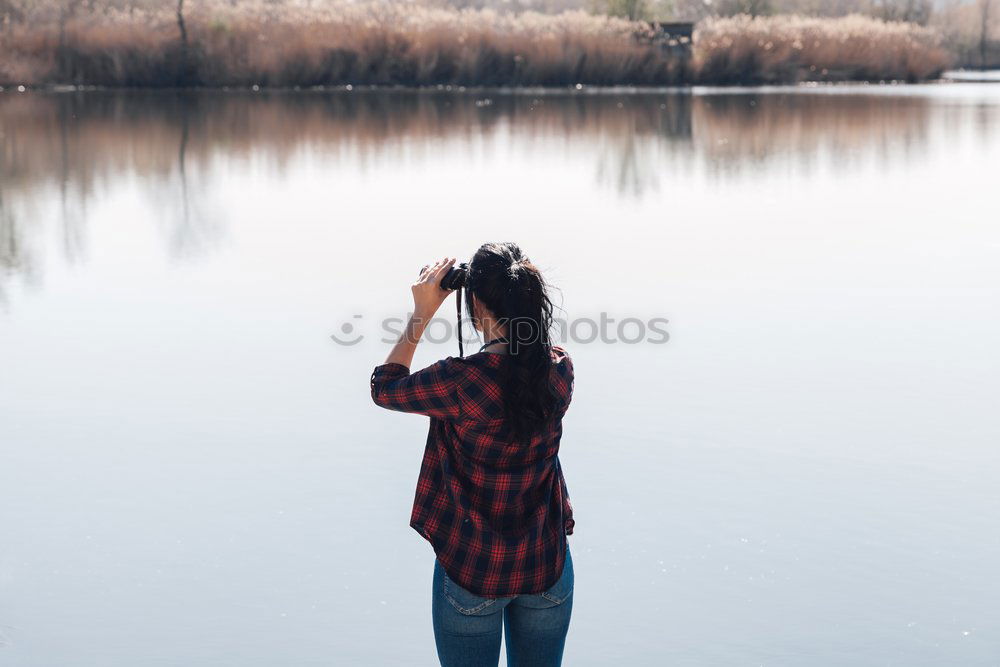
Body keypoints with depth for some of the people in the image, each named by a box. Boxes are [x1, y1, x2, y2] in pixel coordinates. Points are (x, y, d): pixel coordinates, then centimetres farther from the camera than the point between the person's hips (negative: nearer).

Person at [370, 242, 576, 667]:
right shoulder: (560, 370, -11)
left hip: (472, 572, -3)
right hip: (547, 568, 4)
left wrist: (421, 314, -1)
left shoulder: (460, 381, -23)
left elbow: (383, 388, -5)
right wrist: (516, 289, 6)